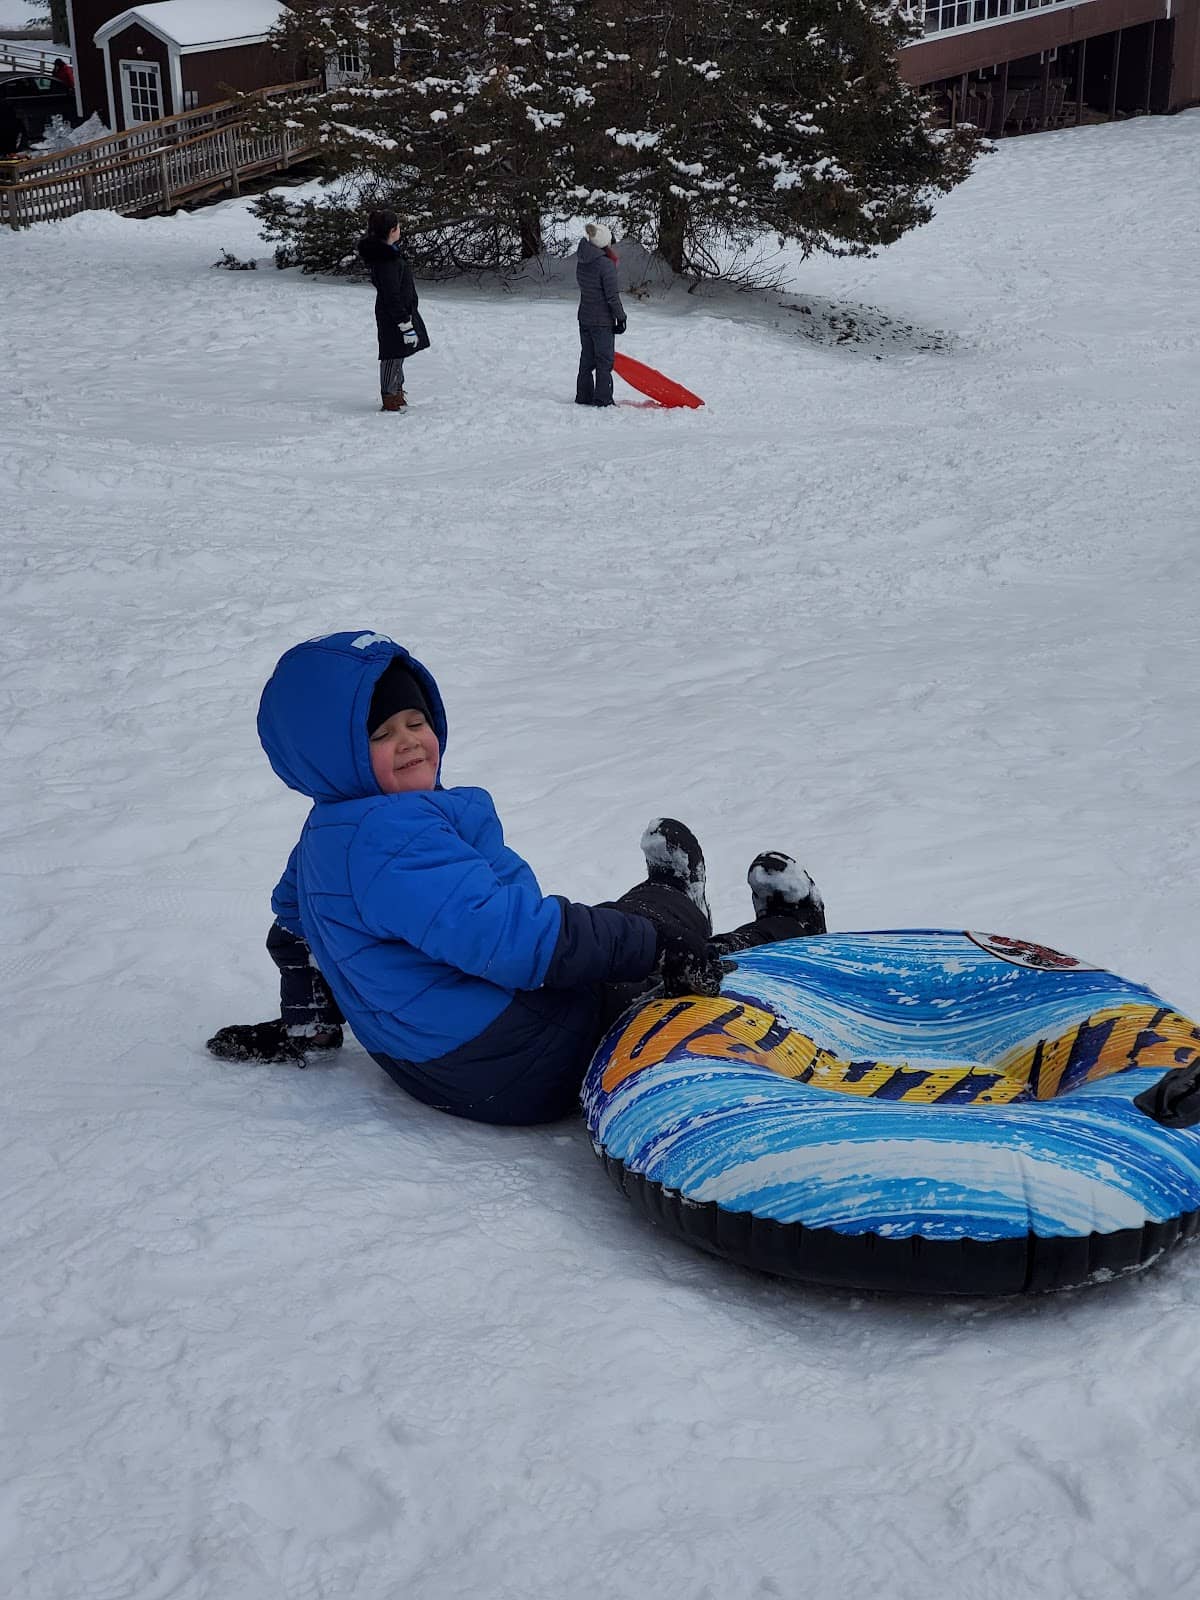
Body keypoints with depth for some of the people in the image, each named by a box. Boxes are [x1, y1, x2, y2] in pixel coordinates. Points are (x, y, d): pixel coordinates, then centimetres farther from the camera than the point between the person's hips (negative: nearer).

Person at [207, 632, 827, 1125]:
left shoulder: (331, 833, 10)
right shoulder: (391, 836, -28)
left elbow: (295, 922, 28)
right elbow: (503, 934, -34)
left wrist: (305, 1023, 41)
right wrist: (660, 947, -28)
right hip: (515, 1073, -10)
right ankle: (789, 932, 29)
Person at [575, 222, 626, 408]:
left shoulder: (582, 263, 2)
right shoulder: (606, 264, -19)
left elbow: (584, 287, 8)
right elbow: (612, 296, -17)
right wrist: (621, 317, -6)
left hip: (584, 318, 7)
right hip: (603, 321, -7)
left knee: (587, 359, 15)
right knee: (604, 361, 3)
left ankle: (583, 396, 22)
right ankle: (602, 399, 6)